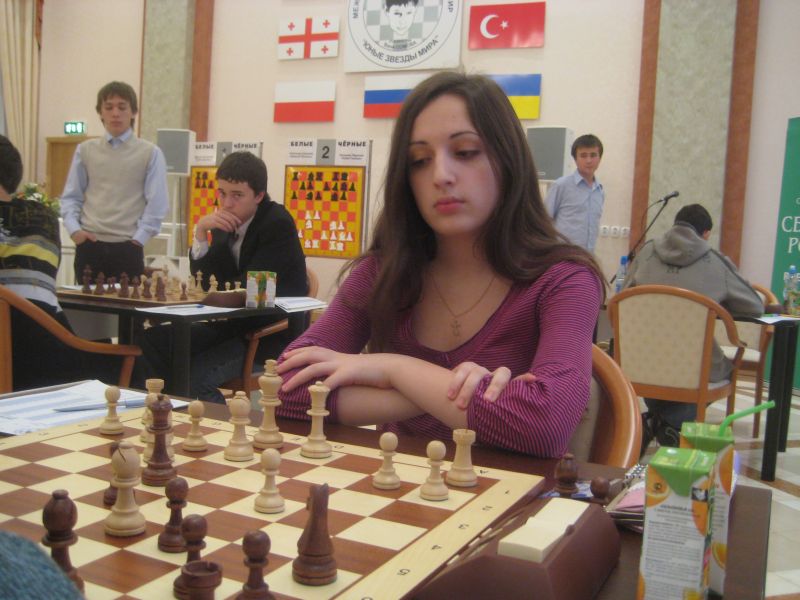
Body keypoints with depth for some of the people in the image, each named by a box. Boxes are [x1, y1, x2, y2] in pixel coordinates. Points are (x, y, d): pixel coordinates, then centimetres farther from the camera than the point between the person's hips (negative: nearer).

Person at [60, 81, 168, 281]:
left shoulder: (150, 153, 1)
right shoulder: (85, 150, 9)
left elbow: (157, 204, -2)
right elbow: (70, 197, 11)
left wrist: (138, 239, -8)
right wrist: (74, 229, -5)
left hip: (128, 247, -2)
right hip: (89, 245, 2)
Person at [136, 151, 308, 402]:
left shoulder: (279, 224, -12)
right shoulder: (224, 224, 7)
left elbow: (251, 288, -18)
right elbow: (203, 279, 2)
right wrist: (201, 230, -9)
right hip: (231, 323, 7)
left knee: (196, 376, -27)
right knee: (152, 342, -9)